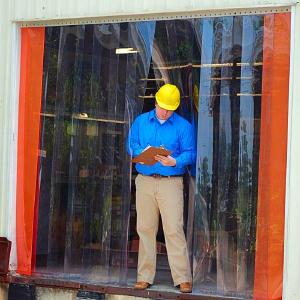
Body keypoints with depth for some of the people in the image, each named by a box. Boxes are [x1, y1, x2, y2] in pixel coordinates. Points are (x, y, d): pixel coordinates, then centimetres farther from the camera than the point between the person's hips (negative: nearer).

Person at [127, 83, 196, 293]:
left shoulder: (183, 126, 3)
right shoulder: (141, 121, 13)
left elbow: (190, 153, -1)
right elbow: (131, 145, 12)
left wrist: (174, 161, -20)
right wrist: (143, 152, -10)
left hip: (171, 182, -3)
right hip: (145, 180, 3)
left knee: (174, 229, -9)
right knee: (145, 228, 4)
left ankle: (183, 278, -6)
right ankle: (145, 276, 12)